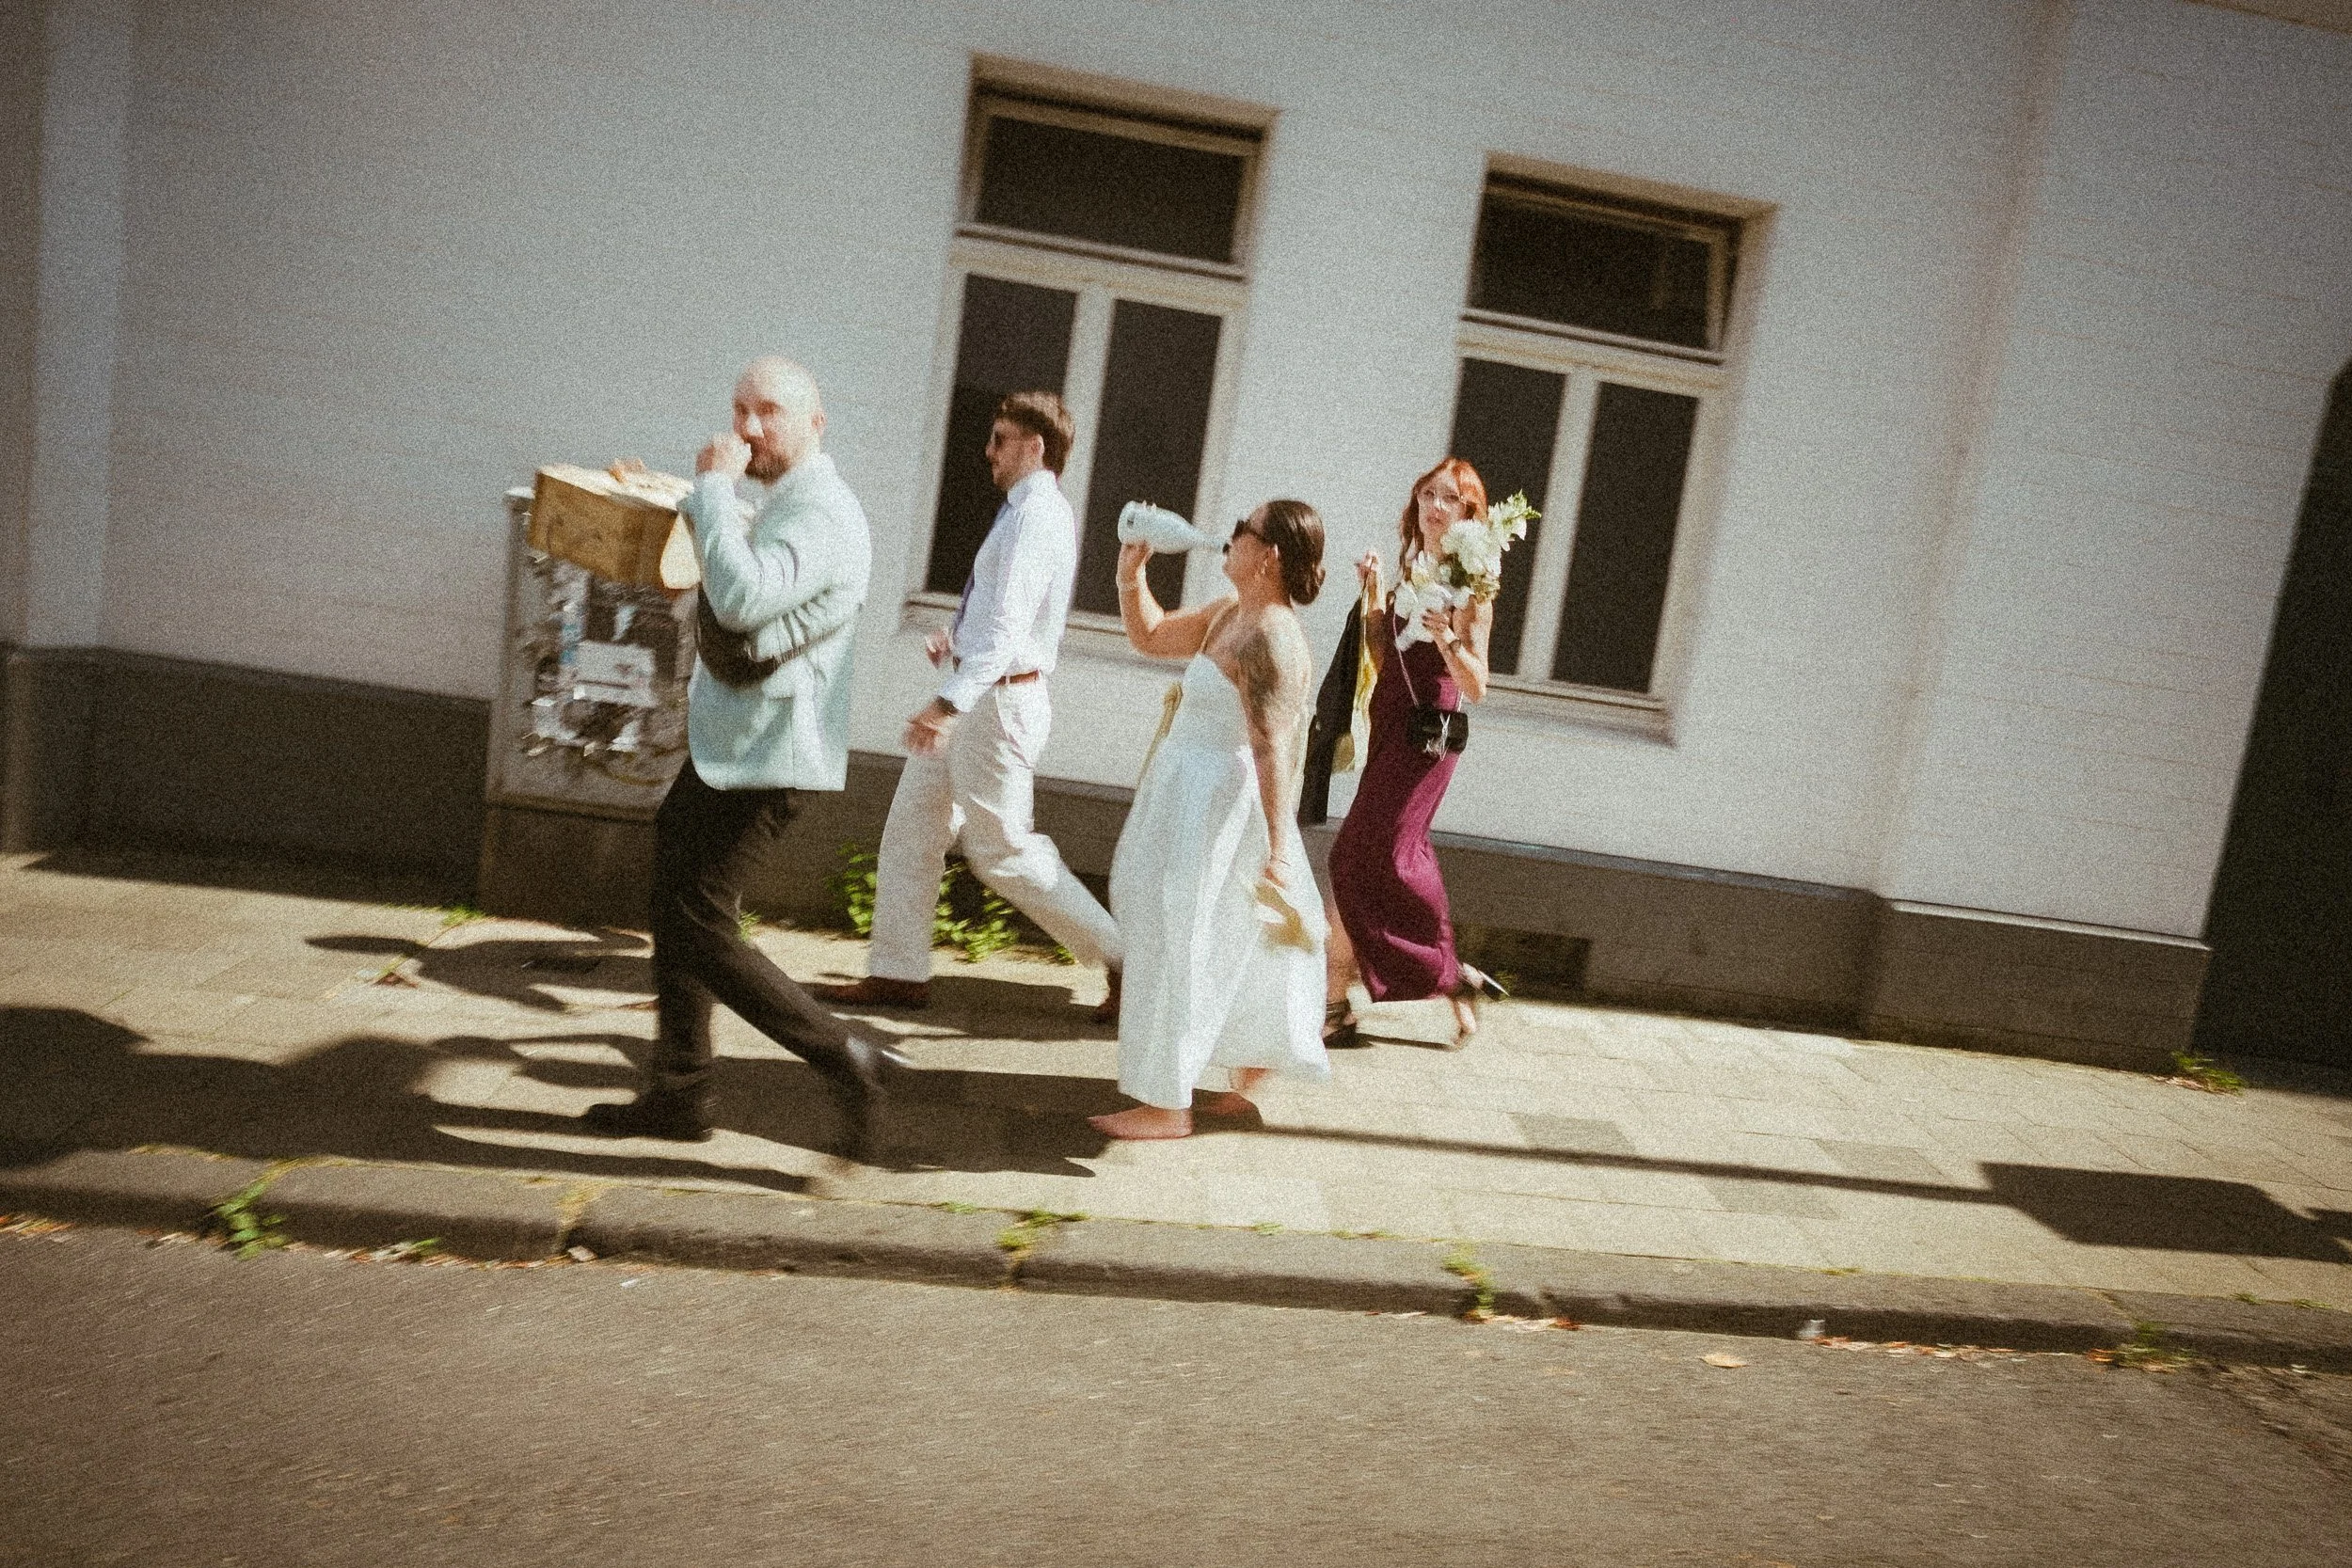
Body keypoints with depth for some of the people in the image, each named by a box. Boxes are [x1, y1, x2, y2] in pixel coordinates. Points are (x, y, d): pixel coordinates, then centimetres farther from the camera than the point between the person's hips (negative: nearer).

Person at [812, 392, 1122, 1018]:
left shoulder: (1037, 516, -17)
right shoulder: (1027, 510, 14)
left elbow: (1008, 624, -27)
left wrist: (947, 703, -33)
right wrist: (958, 638, 11)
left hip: (997, 701, -10)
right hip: (974, 695, 10)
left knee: (1001, 850, -2)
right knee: (910, 826, 11)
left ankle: (1121, 958, 8)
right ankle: (899, 972, 19)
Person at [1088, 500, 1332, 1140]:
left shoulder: (1271, 638, -22)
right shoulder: (1228, 613, 8)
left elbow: (1272, 751, -27)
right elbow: (1150, 637, 21)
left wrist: (1278, 849, -28)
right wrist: (1130, 570, 6)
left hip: (1221, 805, -10)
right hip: (1190, 796, 10)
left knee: (1173, 944, -1)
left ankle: (1166, 1105, 13)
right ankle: (1254, 1058, 41)